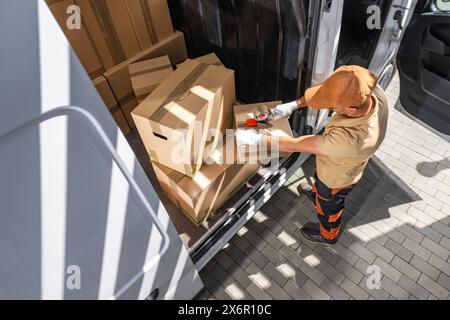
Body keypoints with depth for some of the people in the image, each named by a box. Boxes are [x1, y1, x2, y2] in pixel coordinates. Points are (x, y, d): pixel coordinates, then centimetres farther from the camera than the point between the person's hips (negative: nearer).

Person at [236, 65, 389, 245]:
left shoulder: (349, 140, -50)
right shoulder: (371, 89, -30)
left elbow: (295, 146, -40)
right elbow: (330, 94, -11)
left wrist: (258, 138, -29)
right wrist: (294, 104, -16)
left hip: (336, 178, -6)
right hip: (339, 164, 6)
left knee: (328, 207, 27)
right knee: (320, 183, 38)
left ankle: (328, 235, 61)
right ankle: (317, 194, 74)